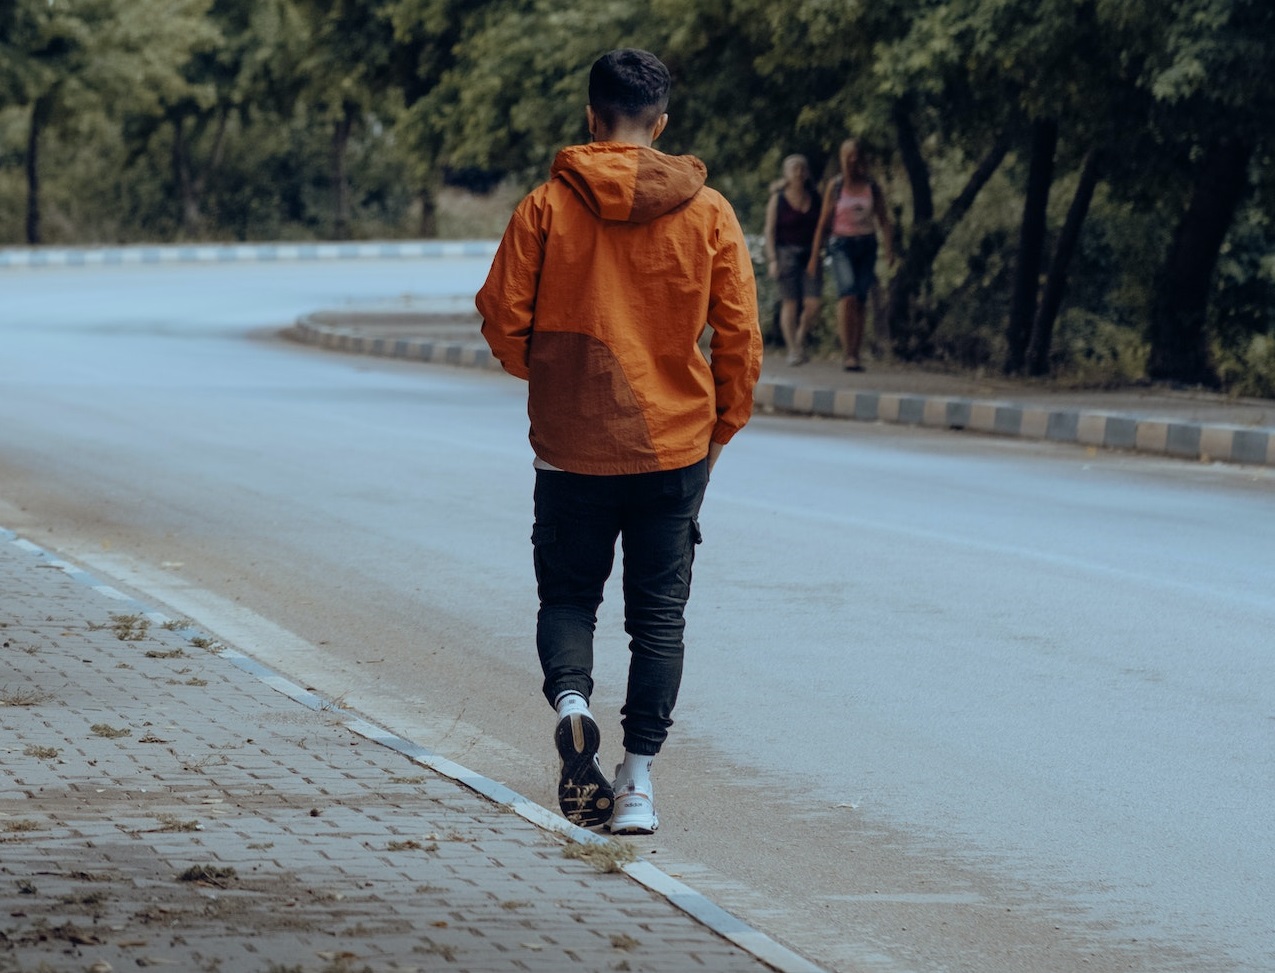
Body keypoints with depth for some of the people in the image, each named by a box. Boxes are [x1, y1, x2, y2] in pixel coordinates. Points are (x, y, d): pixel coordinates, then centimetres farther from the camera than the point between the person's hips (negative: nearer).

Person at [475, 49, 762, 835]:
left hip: (571, 445, -1)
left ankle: (571, 700, -14)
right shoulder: (708, 213, -3)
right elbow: (740, 335, -1)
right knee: (659, 613, 9)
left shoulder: (548, 207, -6)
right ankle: (639, 781, 4)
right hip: (674, 446, 1)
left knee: (569, 595, 15)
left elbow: (503, 318, -4)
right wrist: (722, 429, 13)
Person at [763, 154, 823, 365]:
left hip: (810, 254, 3)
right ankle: (792, 350, 0)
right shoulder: (778, 199, -2)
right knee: (790, 303, -6)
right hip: (786, 253, -3)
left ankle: (801, 338, 17)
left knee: (813, 304, -8)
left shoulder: (814, 197, 7)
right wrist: (772, 260, -12)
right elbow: (770, 231, -4)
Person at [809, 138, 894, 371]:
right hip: (842, 243, -3)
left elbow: (883, 220, 6)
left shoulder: (872, 186, 6)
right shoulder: (836, 186, 2)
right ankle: (847, 352, -28)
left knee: (861, 301, 1)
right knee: (848, 293, -23)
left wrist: (889, 248, -8)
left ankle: (855, 354, 8)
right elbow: (824, 221, 5)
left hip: (867, 244, 3)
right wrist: (815, 254, 4)